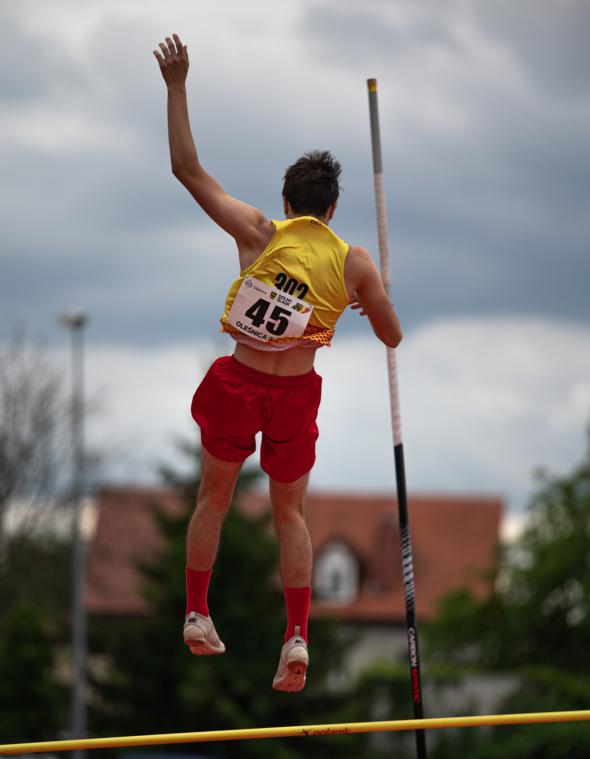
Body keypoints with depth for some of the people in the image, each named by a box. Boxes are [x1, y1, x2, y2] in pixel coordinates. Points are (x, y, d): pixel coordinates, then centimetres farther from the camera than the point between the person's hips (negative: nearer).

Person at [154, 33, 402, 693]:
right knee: (290, 513, 15)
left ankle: (196, 615, 26)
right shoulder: (354, 262, -3)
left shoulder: (259, 233, -7)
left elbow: (188, 170, -6)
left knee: (213, 497, 20)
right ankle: (297, 637, 3)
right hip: (297, 391, 1)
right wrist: (363, 301, 26)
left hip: (240, 383, -1)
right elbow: (392, 336, 5)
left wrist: (177, 87, -2)